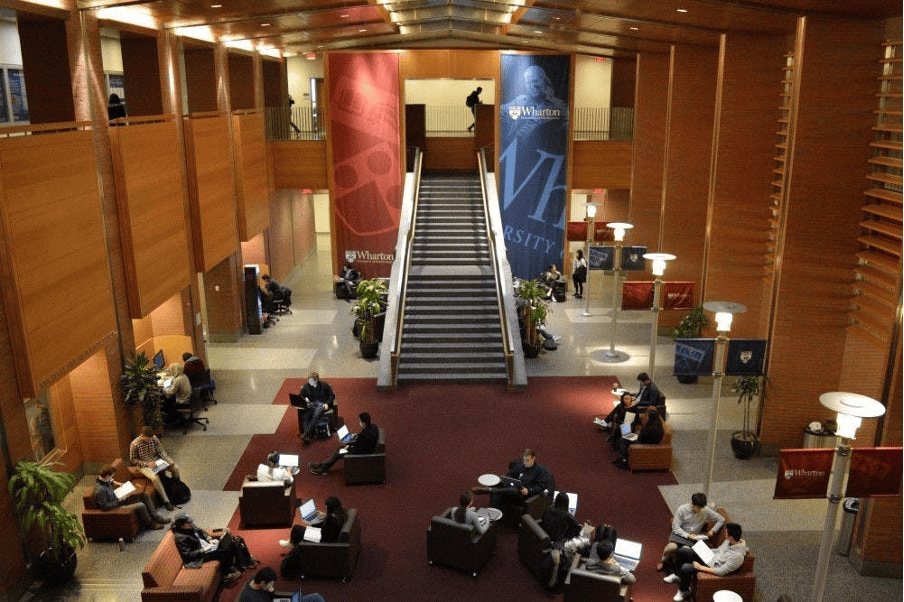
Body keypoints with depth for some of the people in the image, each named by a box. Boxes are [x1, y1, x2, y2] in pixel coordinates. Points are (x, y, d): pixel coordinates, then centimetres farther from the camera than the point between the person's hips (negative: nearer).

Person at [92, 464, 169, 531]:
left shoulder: (102, 479, -2)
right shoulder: (100, 490, -30)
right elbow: (104, 506, -29)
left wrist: (113, 482, 10)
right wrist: (119, 501, -21)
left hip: (117, 500, 10)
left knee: (144, 495, 4)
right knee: (141, 506, -25)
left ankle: (155, 516, 8)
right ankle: (149, 524, 1)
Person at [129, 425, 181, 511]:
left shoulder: (154, 438, -9)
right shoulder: (134, 444, -21)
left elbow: (161, 451, 0)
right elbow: (133, 460, -12)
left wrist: (168, 460, -16)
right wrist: (147, 464, -22)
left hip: (156, 461, 5)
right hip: (144, 465, -5)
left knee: (175, 468, -9)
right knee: (155, 478, -33)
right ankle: (166, 501, -24)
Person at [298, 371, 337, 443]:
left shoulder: (324, 385, -4)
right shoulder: (307, 385, 4)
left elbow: (332, 395, 2)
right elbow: (300, 395, 11)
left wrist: (327, 403, -14)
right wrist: (305, 399, -11)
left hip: (322, 404, -3)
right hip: (311, 404, 3)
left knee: (316, 416, -35)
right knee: (305, 416, -30)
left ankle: (305, 434, -41)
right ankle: (307, 437, -38)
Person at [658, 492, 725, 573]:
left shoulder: (706, 510, -9)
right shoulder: (682, 509, -13)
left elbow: (721, 520, 3)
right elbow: (675, 527, -11)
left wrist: (713, 530, -10)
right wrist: (687, 535, -24)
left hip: (693, 537, 1)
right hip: (680, 533, -1)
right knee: (672, 547, -33)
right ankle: (663, 560, 1)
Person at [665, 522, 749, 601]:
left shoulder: (738, 556, -31)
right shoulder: (729, 541, -5)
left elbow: (722, 571, -27)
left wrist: (701, 568, -22)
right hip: (711, 556, 9)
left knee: (685, 568, -25)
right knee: (681, 551, 1)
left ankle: (684, 592, 4)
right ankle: (678, 576, 25)